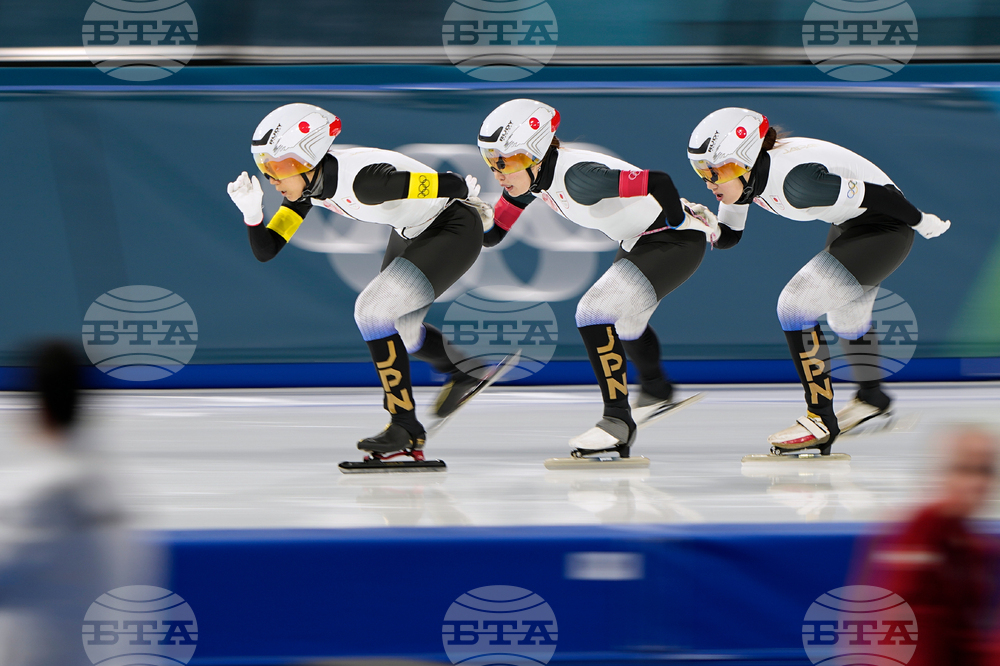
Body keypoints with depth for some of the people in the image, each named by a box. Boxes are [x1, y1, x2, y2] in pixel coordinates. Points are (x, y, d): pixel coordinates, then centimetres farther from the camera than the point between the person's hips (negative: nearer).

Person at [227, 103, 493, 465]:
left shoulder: (360, 179, -36)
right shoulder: (308, 186, -11)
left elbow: (451, 185, -30)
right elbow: (265, 250, -8)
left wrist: (472, 196, -8)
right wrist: (251, 210, -26)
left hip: (455, 230, -9)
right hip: (411, 233, 9)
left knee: (372, 310, -20)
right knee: (396, 330, 21)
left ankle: (406, 429, -11)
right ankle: (462, 374, 48)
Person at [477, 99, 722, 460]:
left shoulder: (577, 175, -34)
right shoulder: (537, 174, -6)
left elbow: (658, 183, -37)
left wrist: (678, 225, -24)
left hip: (678, 241, -10)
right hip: (638, 244, 10)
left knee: (596, 312, -22)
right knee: (623, 315, 31)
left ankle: (617, 423, -15)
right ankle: (655, 390, 58)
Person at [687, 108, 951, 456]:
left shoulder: (794, 178, -36)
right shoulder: (745, 173, -11)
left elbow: (874, 195, -28)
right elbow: (729, 235, 2)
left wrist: (922, 222, -13)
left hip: (886, 227, -10)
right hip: (849, 227, 10)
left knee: (796, 304, -18)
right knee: (846, 317, 29)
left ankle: (821, 420, -9)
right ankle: (871, 396, 56)